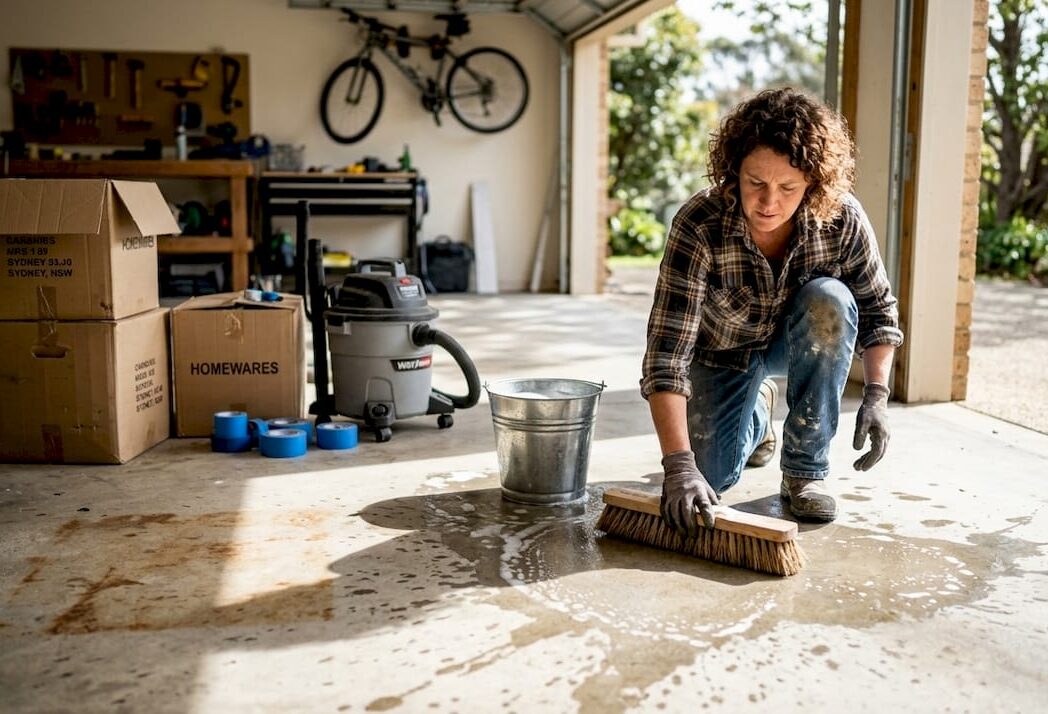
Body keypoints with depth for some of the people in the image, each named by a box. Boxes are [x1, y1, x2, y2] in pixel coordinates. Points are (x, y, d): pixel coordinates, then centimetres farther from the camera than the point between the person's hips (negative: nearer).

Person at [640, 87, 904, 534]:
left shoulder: (842, 221, -27)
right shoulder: (699, 227, -35)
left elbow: (878, 308, -9)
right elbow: (666, 351, -40)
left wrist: (877, 394, -24)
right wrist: (678, 464, -48)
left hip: (799, 342, 1)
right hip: (723, 352, -1)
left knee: (830, 300, -32)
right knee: (710, 477, -13)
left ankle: (805, 470, -16)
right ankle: (756, 411, 25)